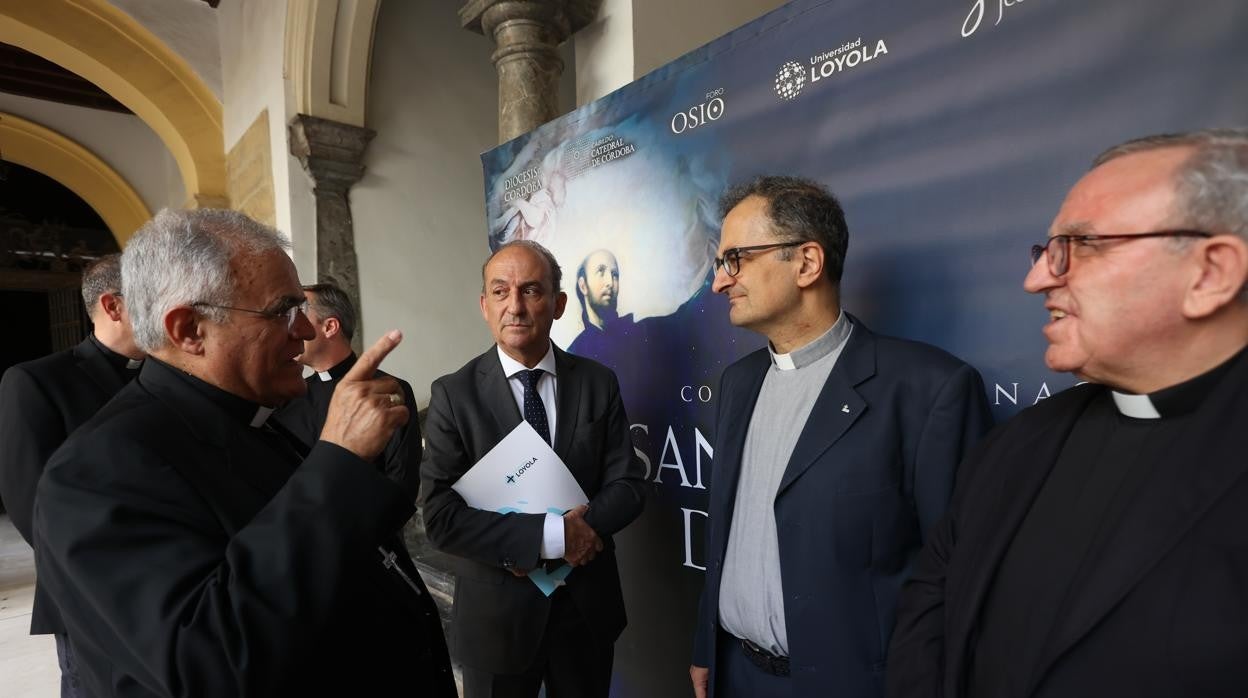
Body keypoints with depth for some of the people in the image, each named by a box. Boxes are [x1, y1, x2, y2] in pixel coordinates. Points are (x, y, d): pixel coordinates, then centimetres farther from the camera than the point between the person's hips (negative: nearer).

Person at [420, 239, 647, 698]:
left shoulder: (598, 383, -5)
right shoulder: (454, 394, -11)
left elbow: (628, 484, -6)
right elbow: (441, 516, -16)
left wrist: (527, 548, -17)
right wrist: (549, 536, -25)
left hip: (587, 607, 3)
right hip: (497, 612, -2)